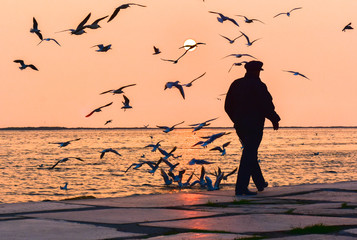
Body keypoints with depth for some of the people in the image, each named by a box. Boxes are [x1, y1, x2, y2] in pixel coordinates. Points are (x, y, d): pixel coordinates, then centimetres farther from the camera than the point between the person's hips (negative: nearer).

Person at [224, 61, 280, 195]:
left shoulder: (236, 85, 8)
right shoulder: (258, 86, -12)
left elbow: (228, 106, 12)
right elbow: (267, 106, -14)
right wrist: (275, 120, 0)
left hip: (240, 126, 7)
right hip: (254, 126, -7)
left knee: (250, 153, 20)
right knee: (249, 156, -7)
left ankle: (260, 183, 32)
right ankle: (241, 188, -12)